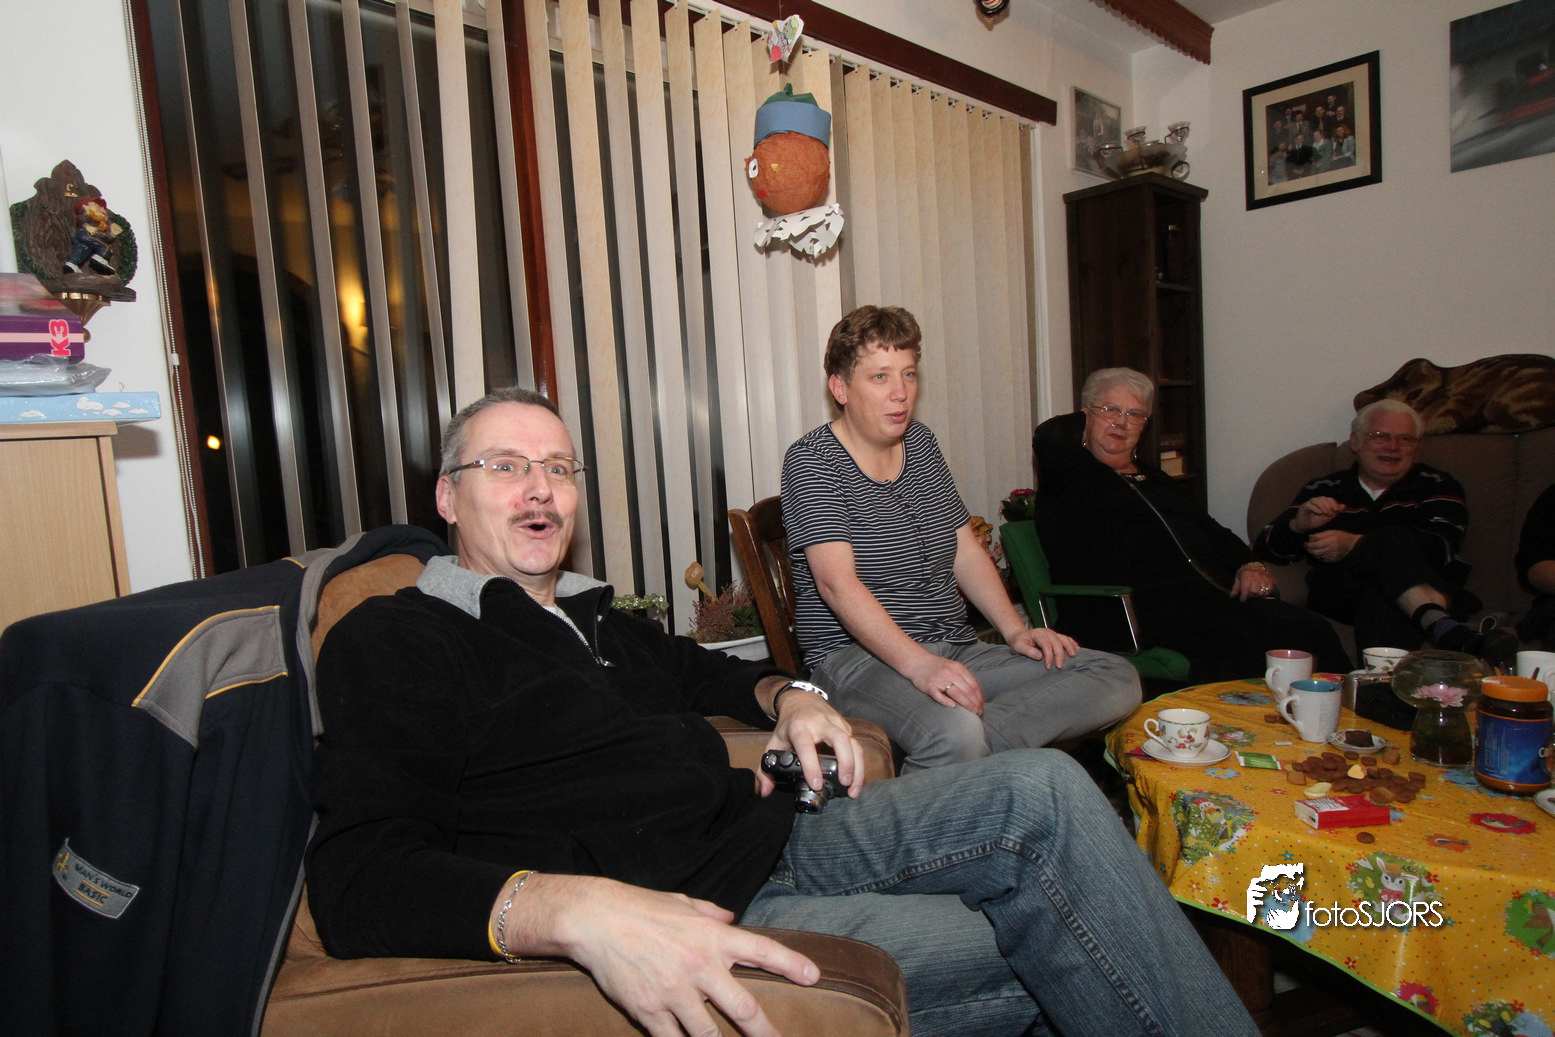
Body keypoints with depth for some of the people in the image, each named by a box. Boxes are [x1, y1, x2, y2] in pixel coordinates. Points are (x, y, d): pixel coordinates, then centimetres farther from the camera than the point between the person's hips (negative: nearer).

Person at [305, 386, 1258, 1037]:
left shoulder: (594, 616, 17)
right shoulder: (393, 640, -6)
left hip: (775, 842, 8)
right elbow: (361, 876, -19)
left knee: (1042, 788, -7)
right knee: (1022, 942, -18)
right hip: (677, 919, -7)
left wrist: (783, 697, 12)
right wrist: (577, 911, -36)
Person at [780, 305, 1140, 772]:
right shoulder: (813, 459, -7)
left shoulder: (920, 442, 15)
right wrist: (919, 664, -31)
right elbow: (836, 581, -20)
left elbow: (966, 550, 16)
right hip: (858, 657, -7)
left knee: (1119, 678, -9)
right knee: (956, 737, -38)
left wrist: (1016, 631, 2)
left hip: (955, 650, 8)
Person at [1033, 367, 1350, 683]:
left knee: (1312, 631, -18)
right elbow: (1049, 436, -16)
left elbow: (1216, 534, 35)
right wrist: (1081, 421, 9)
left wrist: (1251, 566, 12)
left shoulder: (1157, 479, 31)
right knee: (1247, 645, -32)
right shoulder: (1074, 475, 7)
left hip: (1217, 595, 8)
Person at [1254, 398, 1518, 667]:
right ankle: (1446, 631, -49)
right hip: (1339, 597, 0)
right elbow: (1267, 549, 11)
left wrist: (1354, 545, -16)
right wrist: (1297, 525, -12)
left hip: (1431, 591, 0)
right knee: (1390, 540, -31)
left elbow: (1441, 546, -3)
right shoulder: (1324, 490, 21)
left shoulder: (1436, 486, 20)